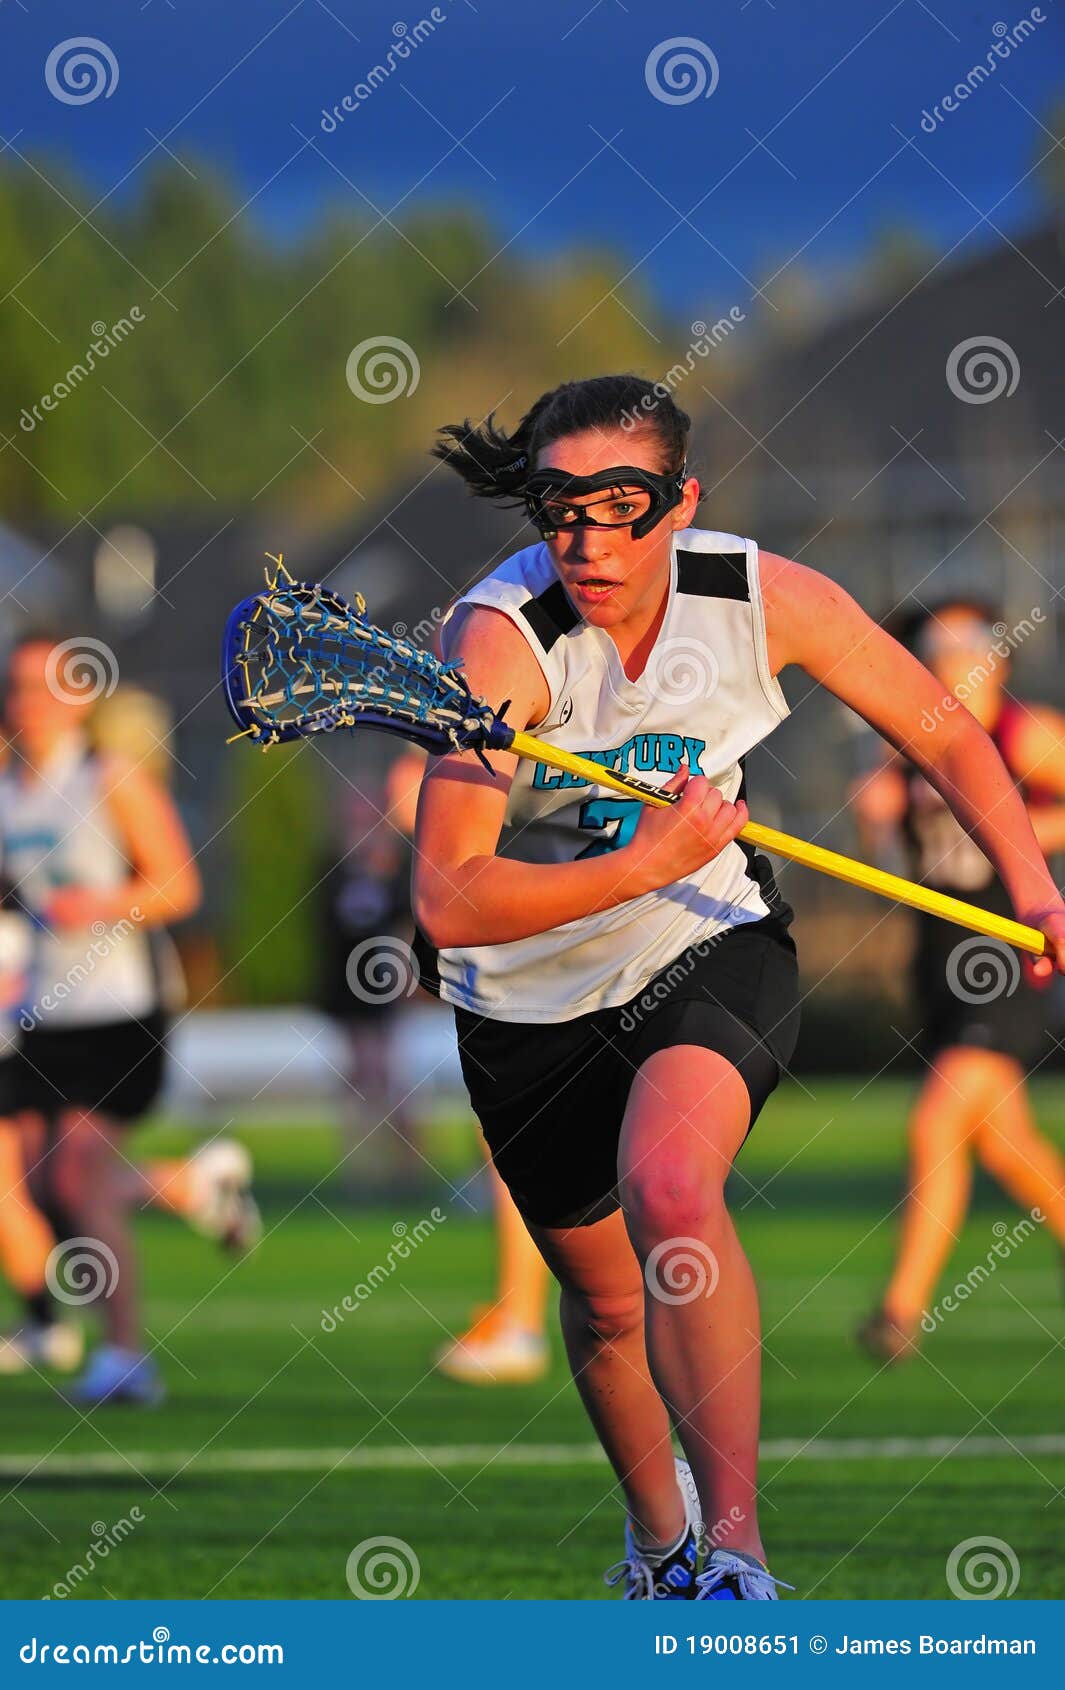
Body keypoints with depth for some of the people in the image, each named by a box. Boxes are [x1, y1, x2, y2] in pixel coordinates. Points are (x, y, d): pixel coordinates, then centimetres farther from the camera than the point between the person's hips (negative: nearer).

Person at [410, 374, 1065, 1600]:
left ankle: (737, 1550, -31)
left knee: (668, 1190, -30)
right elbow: (446, 902, -35)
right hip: (534, 1001, 0)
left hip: (711, 957, 0)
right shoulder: (502, 636, -27)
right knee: (605, 1297, 16)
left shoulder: (766, 600, -17)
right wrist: (648, 865, -41)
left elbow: (944, 737, 1)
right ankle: (657, 1528, 48)